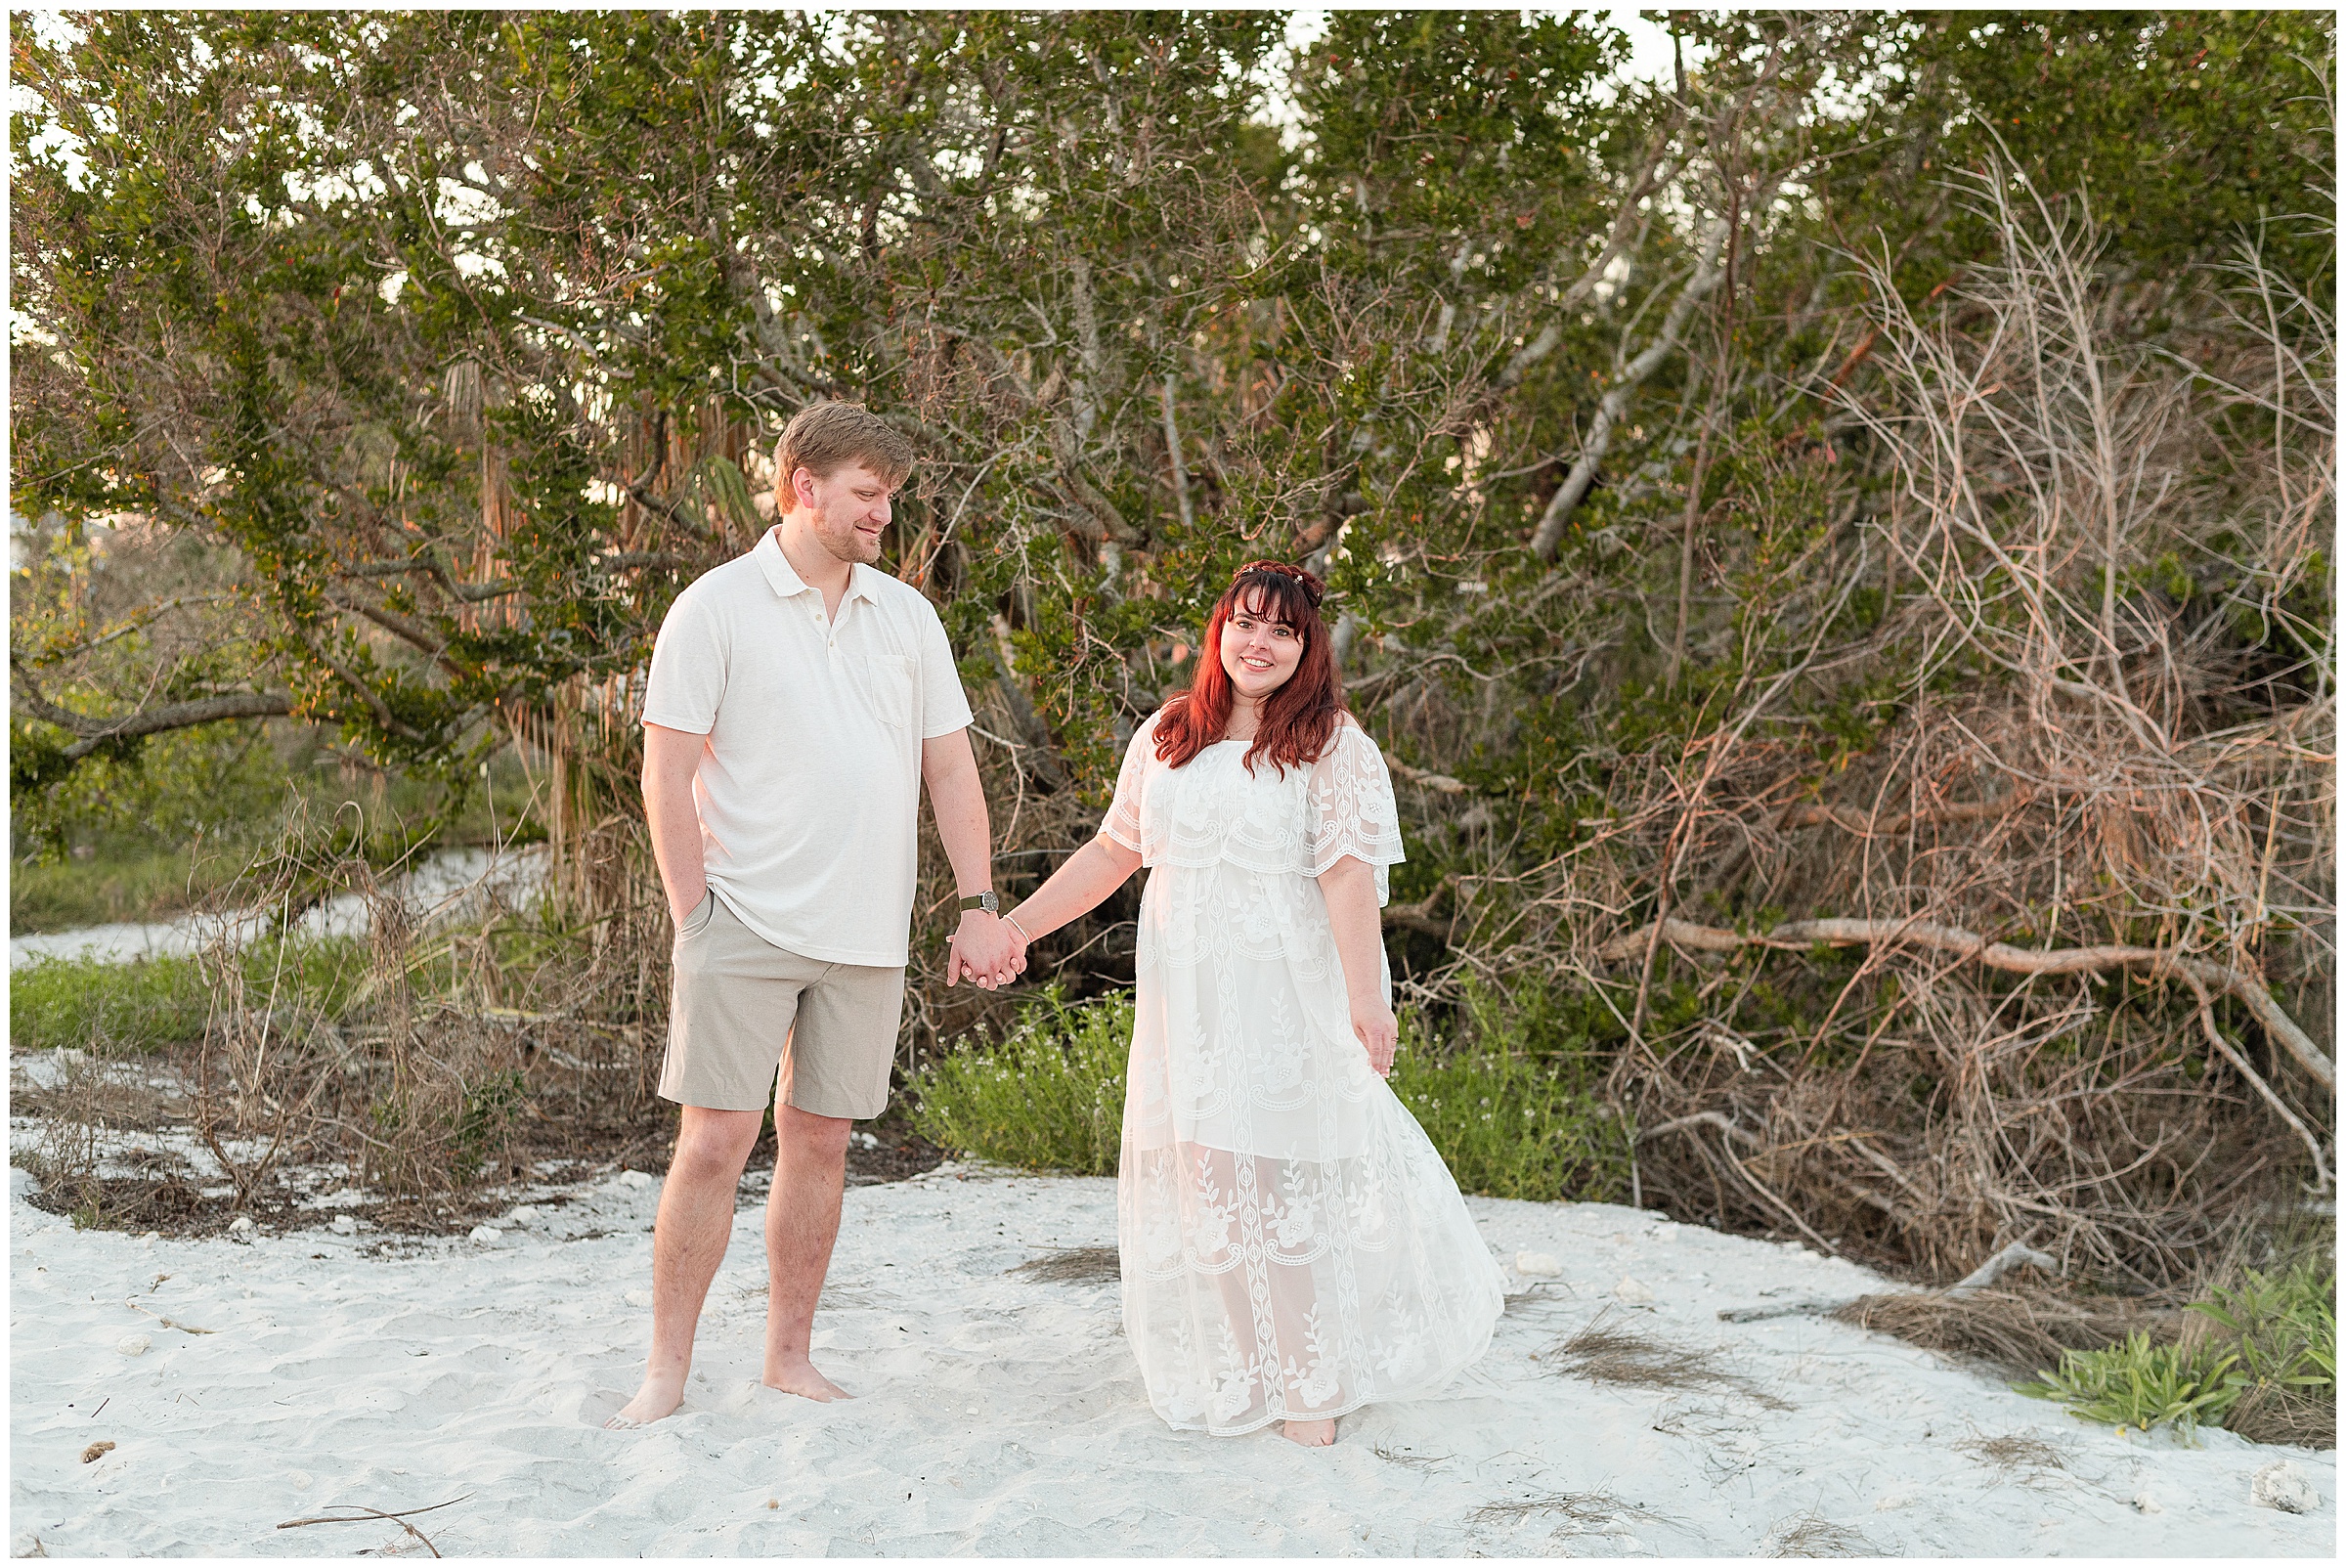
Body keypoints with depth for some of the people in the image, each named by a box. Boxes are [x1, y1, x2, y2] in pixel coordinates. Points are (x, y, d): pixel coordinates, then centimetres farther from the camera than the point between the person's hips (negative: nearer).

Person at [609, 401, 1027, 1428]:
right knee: (715, 1143, -5)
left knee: (819, 1143, 9)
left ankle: (789, 1358, 22)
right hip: (745, 925, -4)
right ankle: (666, 1372, 8)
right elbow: (667, 773, -4)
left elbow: (950, 765, 13)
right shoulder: (717, 608, -2)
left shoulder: (907, 616, 11)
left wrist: (978, 907, 5)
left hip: (866, 936, 4)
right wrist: (695, 915, -9)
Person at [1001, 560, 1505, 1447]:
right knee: (1201, 1173, 4)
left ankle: (1310, 1386, 13)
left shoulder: (1332, 747, -4)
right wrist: (1016, 925, 11)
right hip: (1185, 999, 5)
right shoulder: (1165, 737, 11)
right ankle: (1235, 1365, 21)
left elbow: (1348, 876, -13)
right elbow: (1113, 852, 15)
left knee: (1277, 1180, -4)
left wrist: (1366, 997, -21)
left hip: (1289, 999, -5)